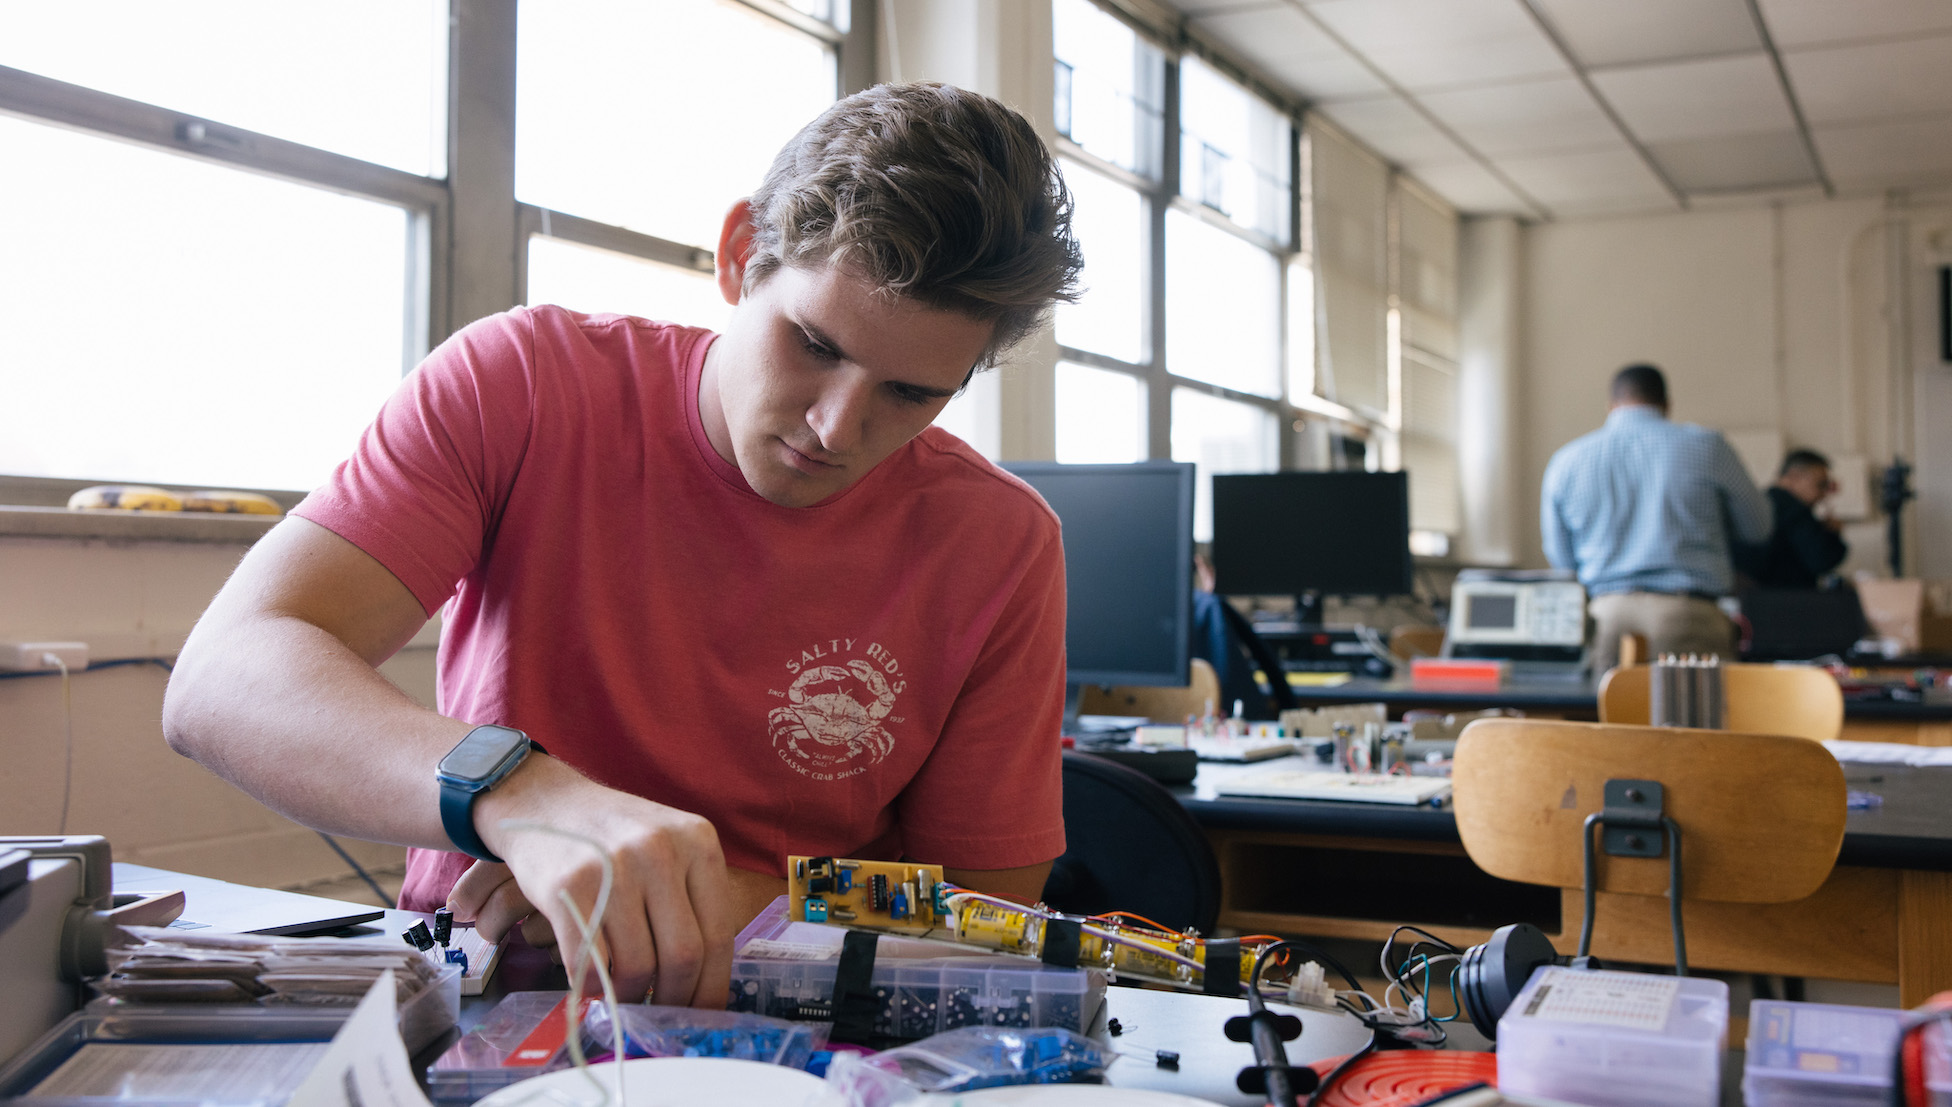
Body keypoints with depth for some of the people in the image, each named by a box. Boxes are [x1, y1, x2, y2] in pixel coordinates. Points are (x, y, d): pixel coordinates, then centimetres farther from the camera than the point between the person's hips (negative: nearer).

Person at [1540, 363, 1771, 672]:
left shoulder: (1564, 462, 10)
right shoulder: (1706, 445, 5)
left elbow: (1561, 558, 18)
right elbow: (1756, 526, 18)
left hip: (1605, 615, 2)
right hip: (1689, 616, -2)